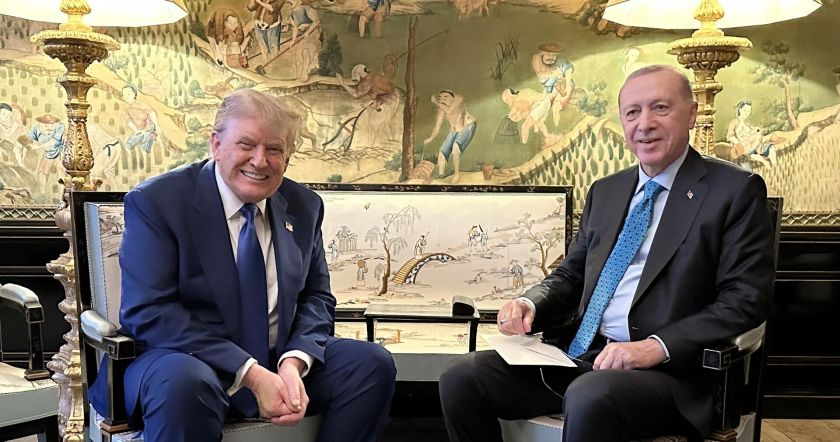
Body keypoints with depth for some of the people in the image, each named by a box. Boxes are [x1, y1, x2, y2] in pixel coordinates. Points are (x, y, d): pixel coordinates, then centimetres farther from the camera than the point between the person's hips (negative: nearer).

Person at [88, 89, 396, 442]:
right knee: (186, 383, -37)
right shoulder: (156, 201, -9)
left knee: (373, 363, -12)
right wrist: (250, 373, -24)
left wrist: (294, 361, -15)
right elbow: (148, 312, -17)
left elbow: (316, 297, 7)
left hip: (281, 362, 5)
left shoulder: (303, 207, 4)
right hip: (186, 360, -4)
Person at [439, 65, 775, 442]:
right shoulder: (605, 191, 17)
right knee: (461, 377, -12)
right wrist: (529, 303, -2)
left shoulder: (736, 190, 0)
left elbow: (745, 301, -7)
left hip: (667, 368, -5)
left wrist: (657, 346, -20)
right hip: (577, 354, 6)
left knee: (590, 397, -37)